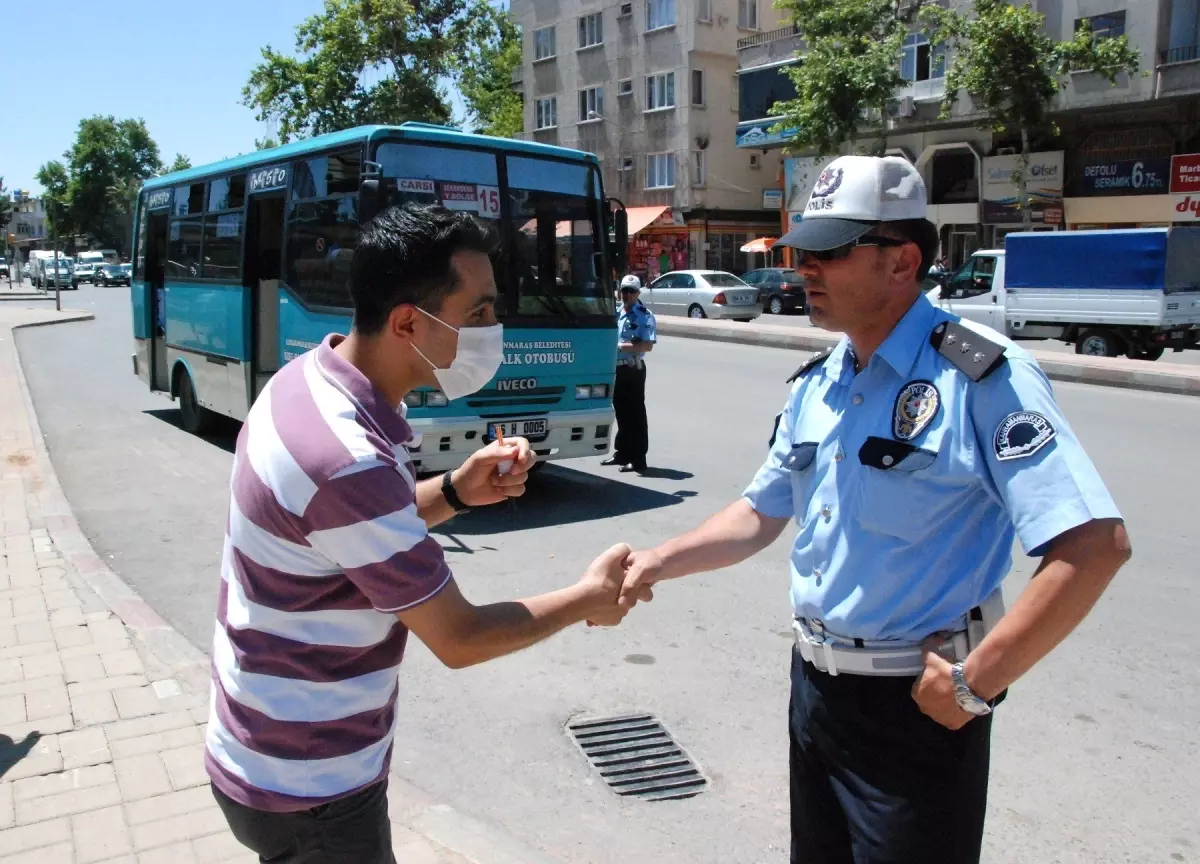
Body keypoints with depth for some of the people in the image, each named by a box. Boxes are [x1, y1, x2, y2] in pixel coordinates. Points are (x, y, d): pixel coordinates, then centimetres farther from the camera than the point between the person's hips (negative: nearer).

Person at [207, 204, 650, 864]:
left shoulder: (310, 377, -5)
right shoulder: (349, 462, -33)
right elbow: (457, 637, -22)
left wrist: (457, 492, -6)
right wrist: (590, 597, -8)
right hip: (308, 787, -8)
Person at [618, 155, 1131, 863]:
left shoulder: (981, 376, -18)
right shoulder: (817, 385, 5)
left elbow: (1095, 545, -25)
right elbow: (762, 514, 15)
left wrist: (975, 682, -21)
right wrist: (660, 562, 3)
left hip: (918, 704, -7)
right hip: (814, 685, 7)